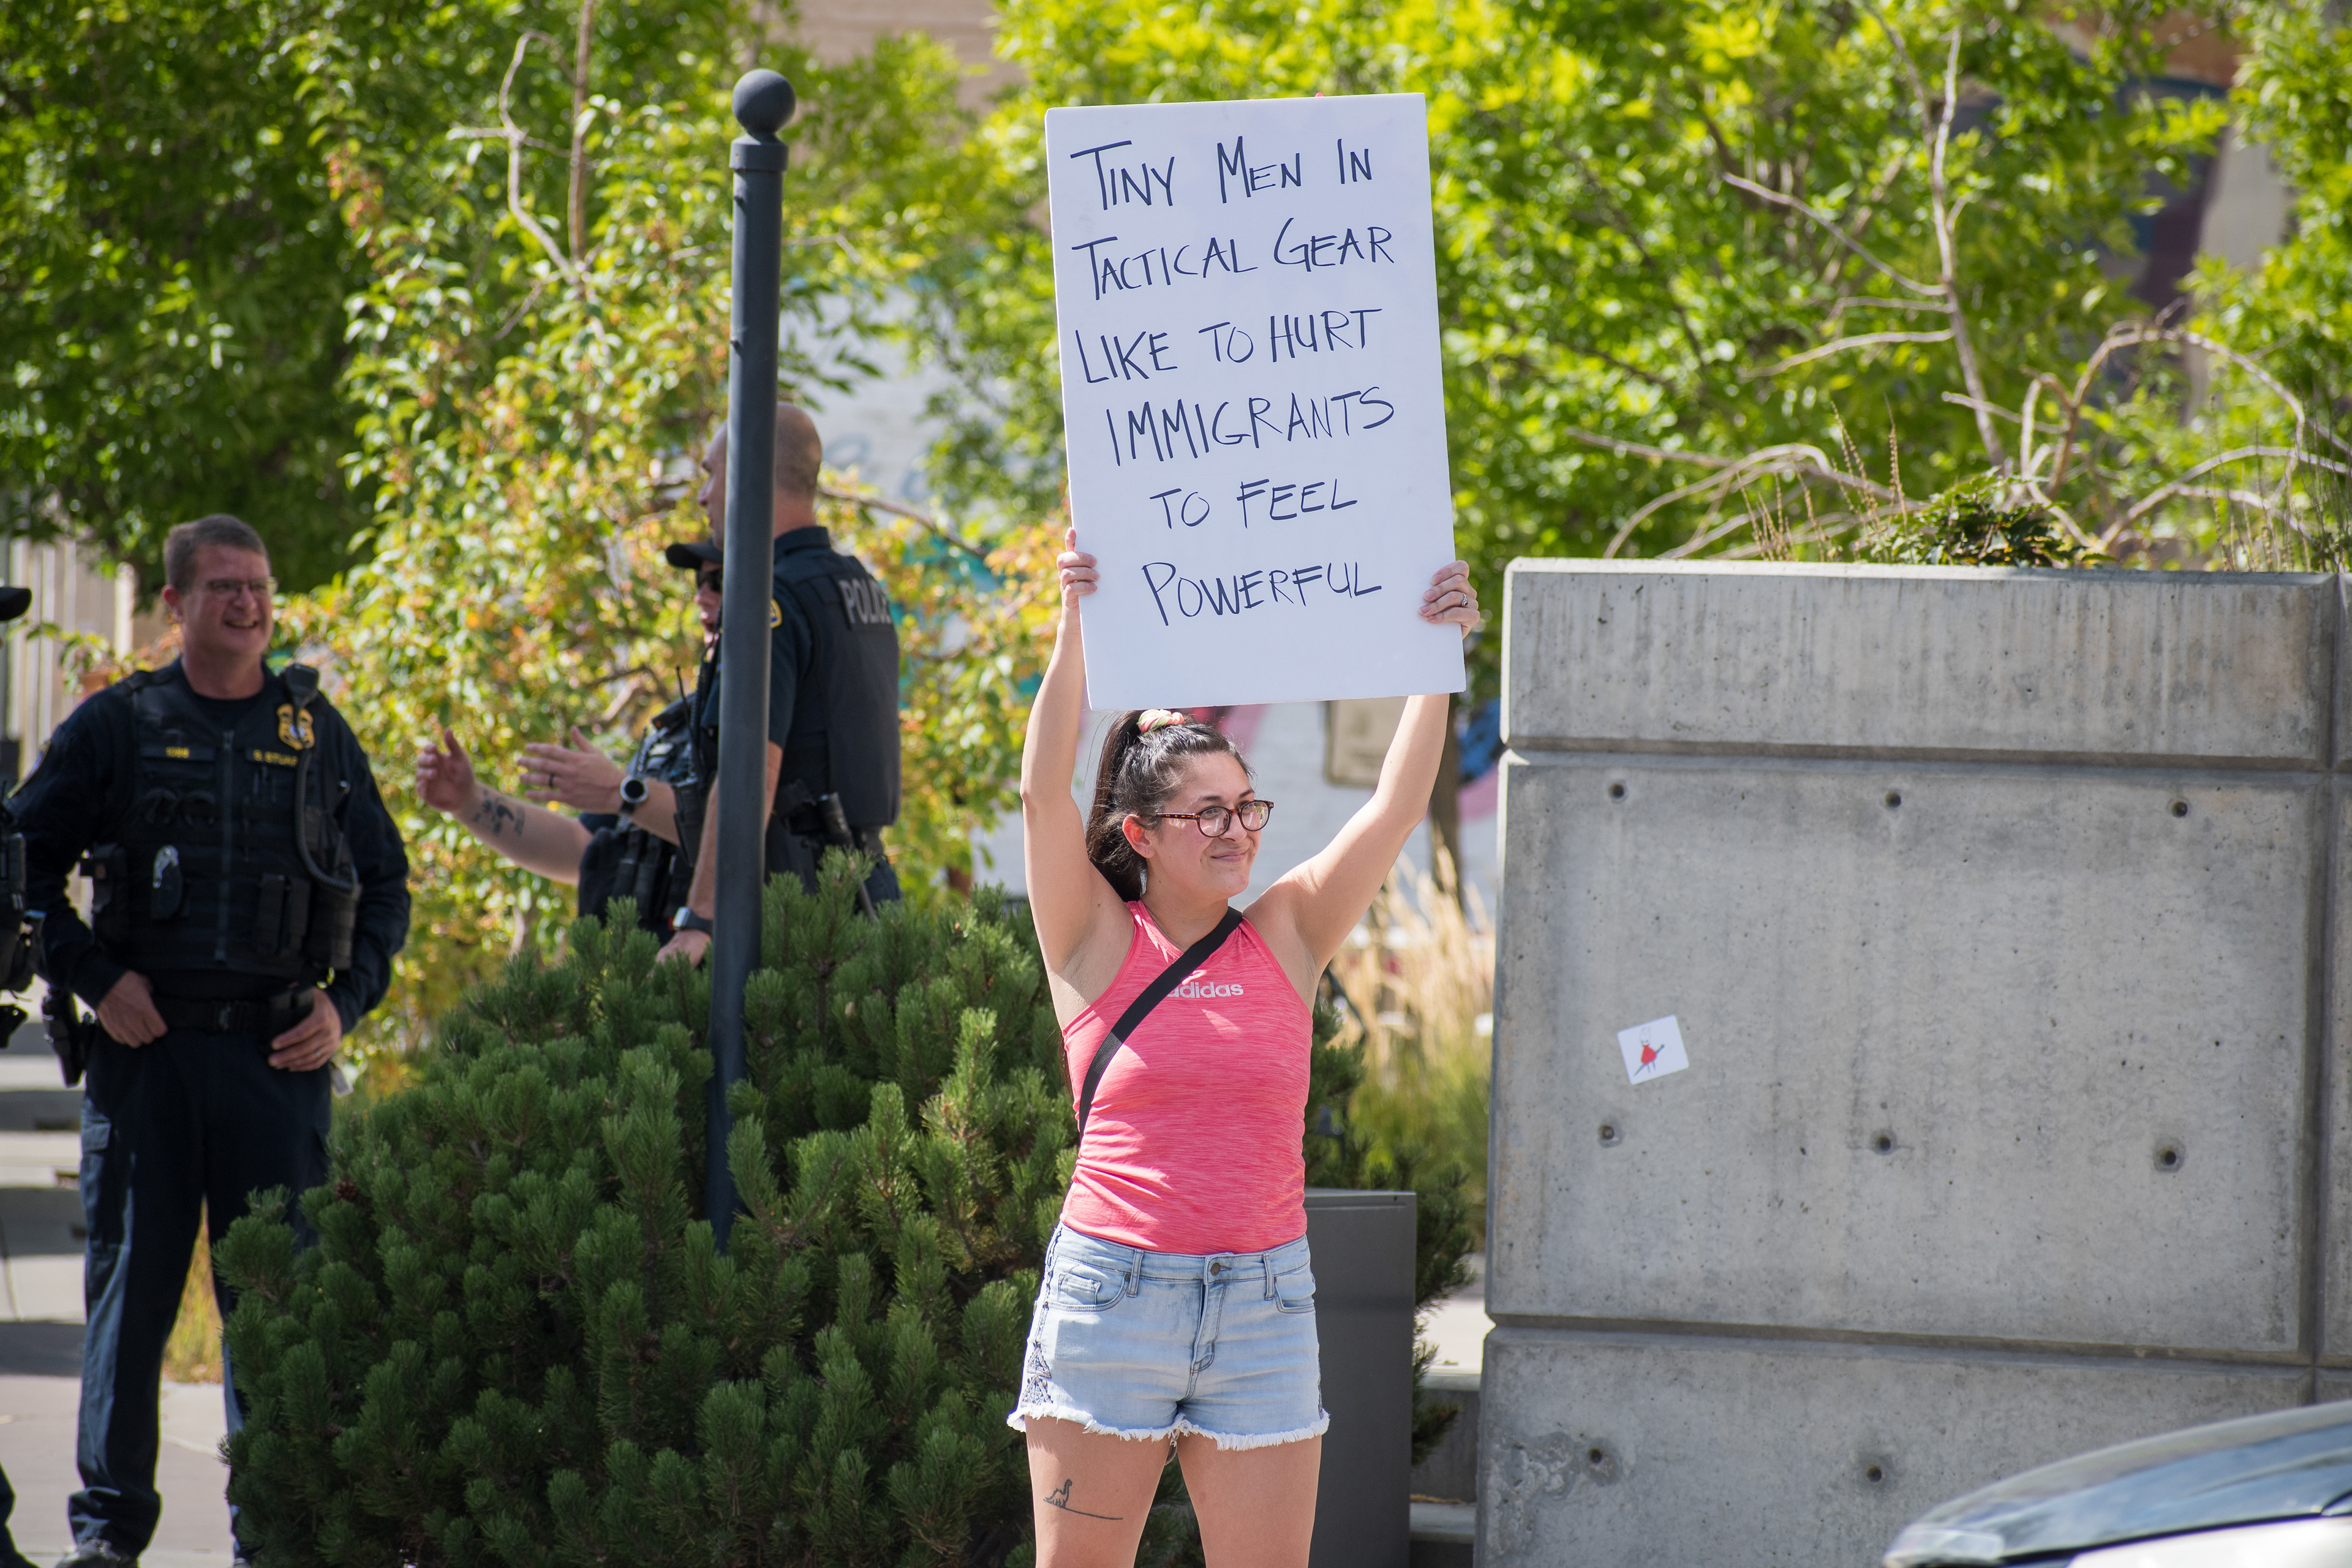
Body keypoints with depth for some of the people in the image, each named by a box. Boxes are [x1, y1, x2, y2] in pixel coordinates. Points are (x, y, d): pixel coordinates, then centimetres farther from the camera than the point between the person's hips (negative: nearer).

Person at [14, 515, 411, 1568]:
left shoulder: (317, 733, 11)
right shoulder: (116, 728, 5)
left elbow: (385, 885, 16)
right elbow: (26, 866, 6)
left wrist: (345, 1003, 2)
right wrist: (94, 979, -5)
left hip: (278, 1050, 1)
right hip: (144, 1046, -1)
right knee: (130, 1286, 1)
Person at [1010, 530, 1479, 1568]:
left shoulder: (1286, 939, 7)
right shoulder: (1097, 943, 0)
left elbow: (1395, 810, 0)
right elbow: (1044, 791, -12)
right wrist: (1074, 632, -23)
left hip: (1263, 1303, 2)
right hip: (1111, 1290, -2)